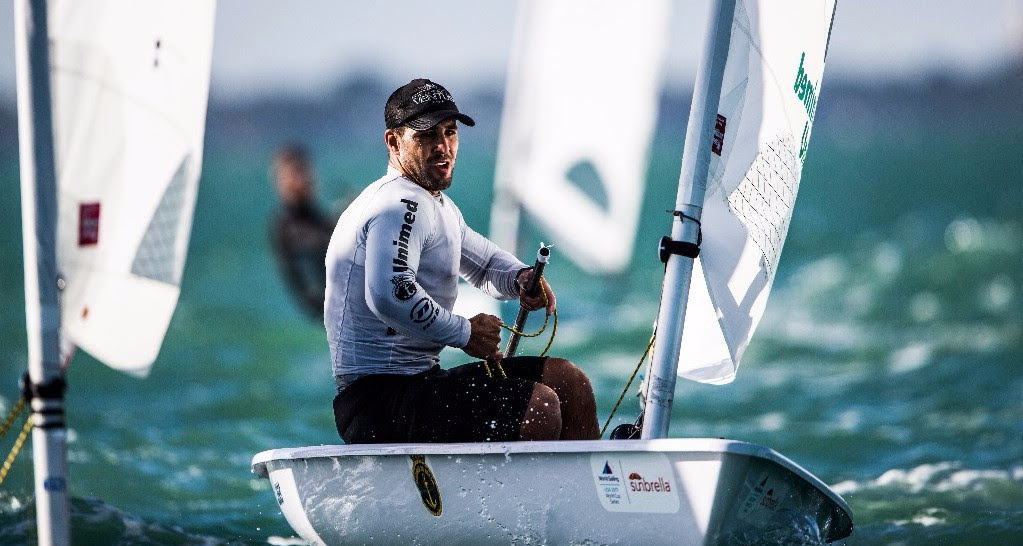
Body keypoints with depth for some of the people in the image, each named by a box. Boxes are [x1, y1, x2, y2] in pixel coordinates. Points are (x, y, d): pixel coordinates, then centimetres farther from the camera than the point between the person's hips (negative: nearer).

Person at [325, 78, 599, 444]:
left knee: (569, 382, 10)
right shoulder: (401, 205, -15)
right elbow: (389, 294, -32)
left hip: (420, 378, 11)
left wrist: (520, 277, 9)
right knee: (540, 407, -24)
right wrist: (464, 333, -18)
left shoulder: (438, 205, 20)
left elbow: (482, 259, 34)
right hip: (379, 402, -11)